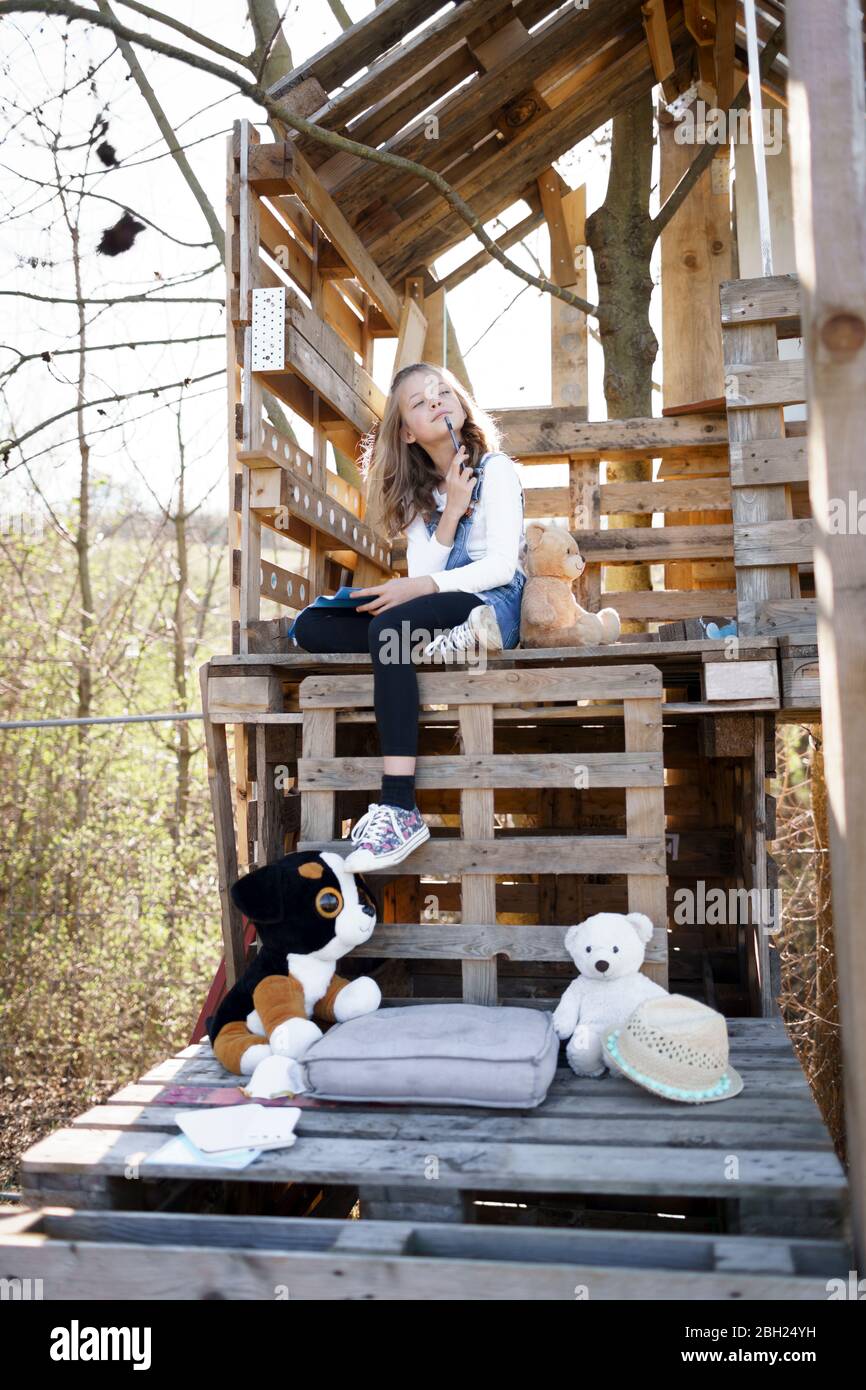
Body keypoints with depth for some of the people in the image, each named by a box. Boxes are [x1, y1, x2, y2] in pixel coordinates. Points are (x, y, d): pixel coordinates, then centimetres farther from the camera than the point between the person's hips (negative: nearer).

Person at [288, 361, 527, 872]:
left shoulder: (495, 469, 2)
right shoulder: (418, 493, 19)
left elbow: (501, 566, -11)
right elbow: (422, 575, 4)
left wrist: (423, 585, -22)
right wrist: (450, 513, -8)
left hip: (495, 604, -6)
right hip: (439, 613, 6)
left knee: (390, 625, -37)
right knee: (310, 626, -10)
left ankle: (399, 810, -42)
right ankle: (455, 638, -22)